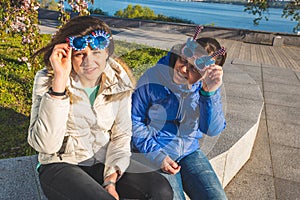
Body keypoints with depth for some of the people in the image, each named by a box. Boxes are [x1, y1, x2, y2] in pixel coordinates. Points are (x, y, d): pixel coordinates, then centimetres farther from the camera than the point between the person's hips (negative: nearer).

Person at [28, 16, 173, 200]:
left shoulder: (119, 81, -5)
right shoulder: (47, 80, -14)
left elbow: (121, 135, 2)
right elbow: (45, 145, -25)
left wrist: (111, 179, -12)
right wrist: (60, 80, -31)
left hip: (105, 163, 4)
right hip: (62, 165, -3)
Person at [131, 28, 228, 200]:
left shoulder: (209, 86, -7)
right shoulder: (153, 78, -15)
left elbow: (213, 130, -15)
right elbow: (134, 120, -6)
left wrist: (209, 92, -29)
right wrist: (156, 154, -13)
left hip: (190, 151, 3)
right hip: (154, 151, -2)